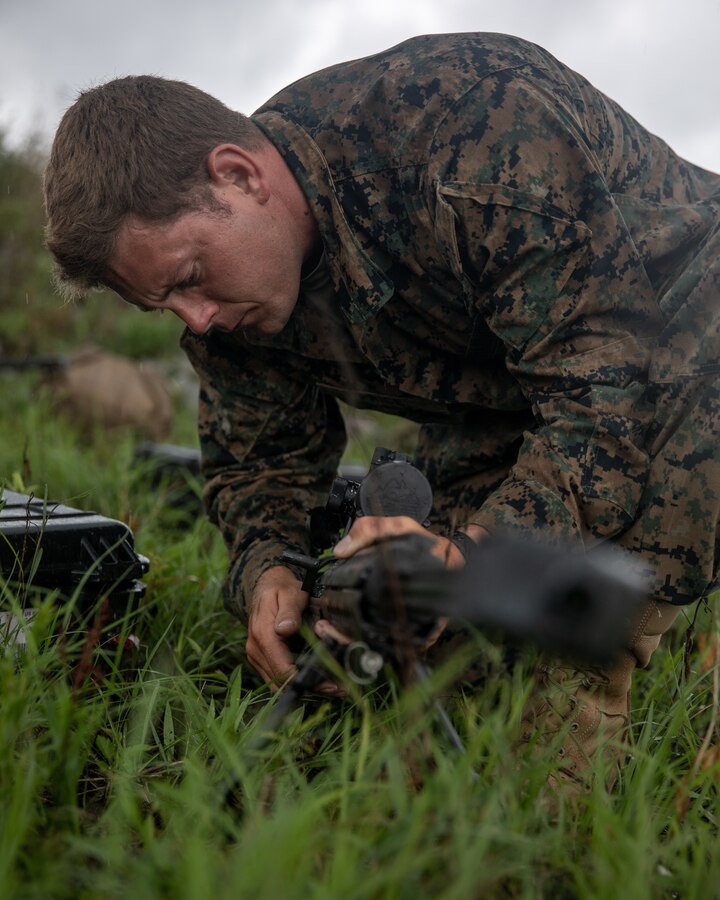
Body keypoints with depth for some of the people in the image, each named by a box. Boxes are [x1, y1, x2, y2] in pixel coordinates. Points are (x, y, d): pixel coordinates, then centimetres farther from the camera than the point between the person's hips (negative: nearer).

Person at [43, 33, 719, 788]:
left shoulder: (477, 126, -34)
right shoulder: (225, 283, -11)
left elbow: (608, 387, -34)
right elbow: (259, 456, 1)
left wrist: (474, 553, -45)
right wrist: (265, 570, -21)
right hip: (497, 402, 6)